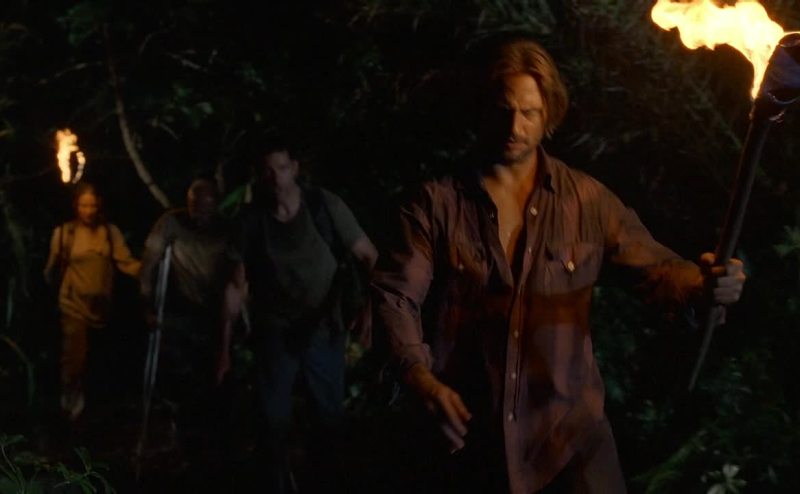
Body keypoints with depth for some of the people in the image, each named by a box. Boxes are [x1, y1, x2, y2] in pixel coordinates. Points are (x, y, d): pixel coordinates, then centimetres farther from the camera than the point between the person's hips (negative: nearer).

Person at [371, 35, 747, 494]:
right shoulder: (438, 203, -2)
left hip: (569, 423, 0)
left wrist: (704, 282, -22)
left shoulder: (587, 200, 1)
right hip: (469, 427, 0)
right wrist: (423, 380, -19)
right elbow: (395, 295, -4)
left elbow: (654, 265, 1)